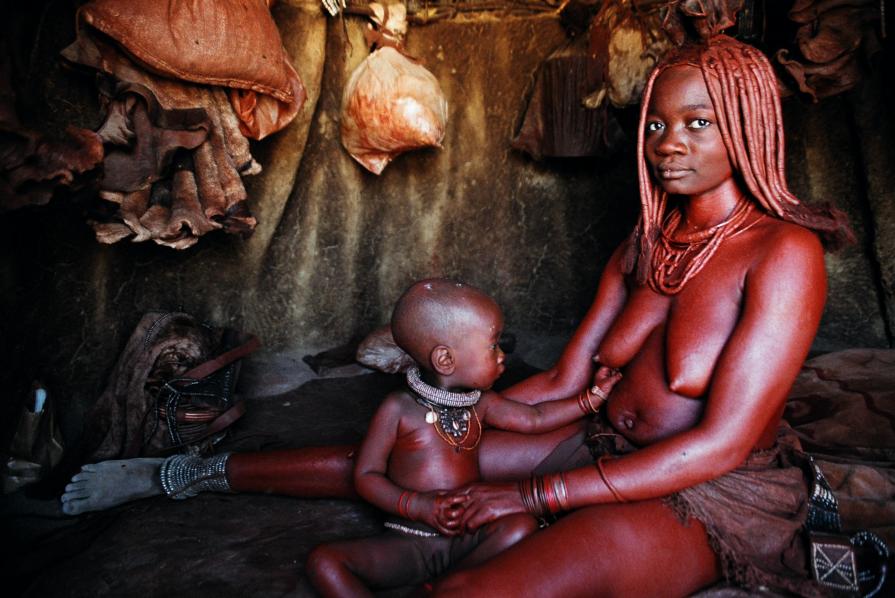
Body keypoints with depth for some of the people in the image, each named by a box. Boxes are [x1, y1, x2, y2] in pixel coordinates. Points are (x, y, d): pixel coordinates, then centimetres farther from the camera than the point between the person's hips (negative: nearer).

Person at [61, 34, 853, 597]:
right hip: (608, 452, 5)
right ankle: (193, 473, 16)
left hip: (712, 499, -5)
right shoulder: (646, 242, 3)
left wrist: (533, 494, -22)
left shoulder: (784, 255, -17)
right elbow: (564, 380, 3)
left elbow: (721, 443, -22)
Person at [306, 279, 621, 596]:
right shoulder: (399, 409, -10)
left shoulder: (480, 404, 5)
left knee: (522, 525, -24)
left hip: (469, 536, 4)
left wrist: (592, 397, 10)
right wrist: (418, 505, -20)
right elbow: (366, 475, -7)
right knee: (323, 561, -23)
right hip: (408, 543, -3)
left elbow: (535, 418, 15)